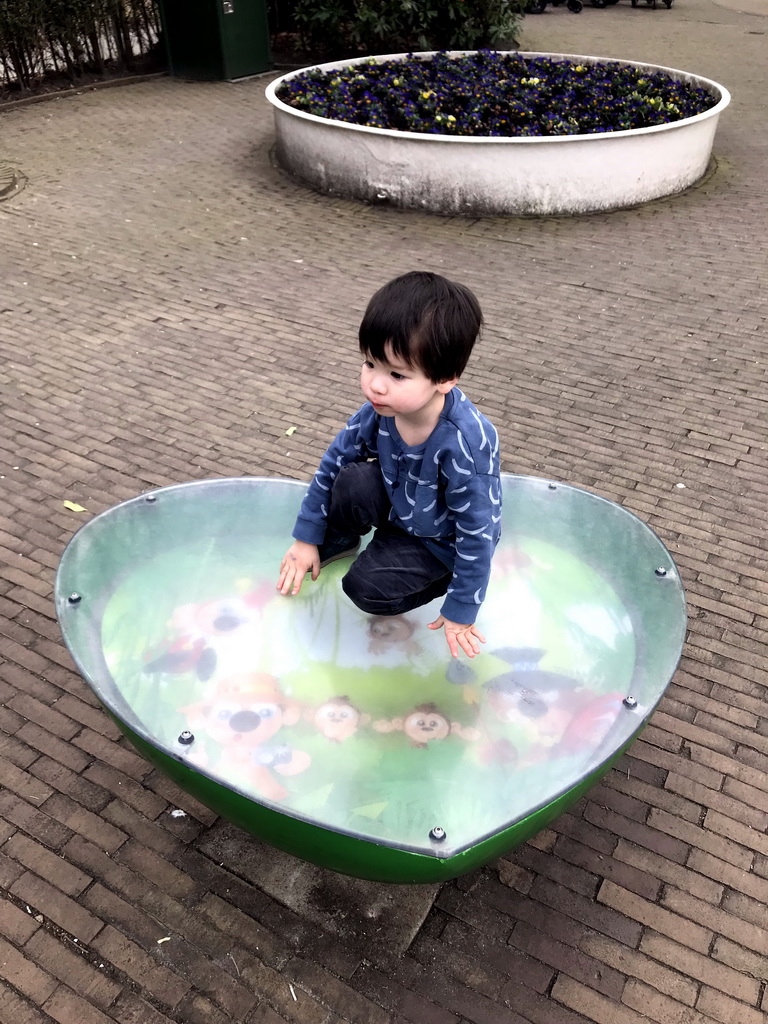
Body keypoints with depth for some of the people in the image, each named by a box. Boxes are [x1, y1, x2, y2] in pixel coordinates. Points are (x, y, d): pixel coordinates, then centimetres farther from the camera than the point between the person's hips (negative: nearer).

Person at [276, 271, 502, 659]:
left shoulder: (466, 444, -39)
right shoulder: (381, 408, -23)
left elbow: (477, 532, -28)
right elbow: (334, 460, -7)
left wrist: (460, 612, -19)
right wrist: (307, 538, -1)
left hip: (442, 538, -5)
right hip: (399, 502, 5)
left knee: (367, 588, -19)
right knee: (352, 483, -23)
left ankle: (443, 576, 7)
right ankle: (338, 540, 8)